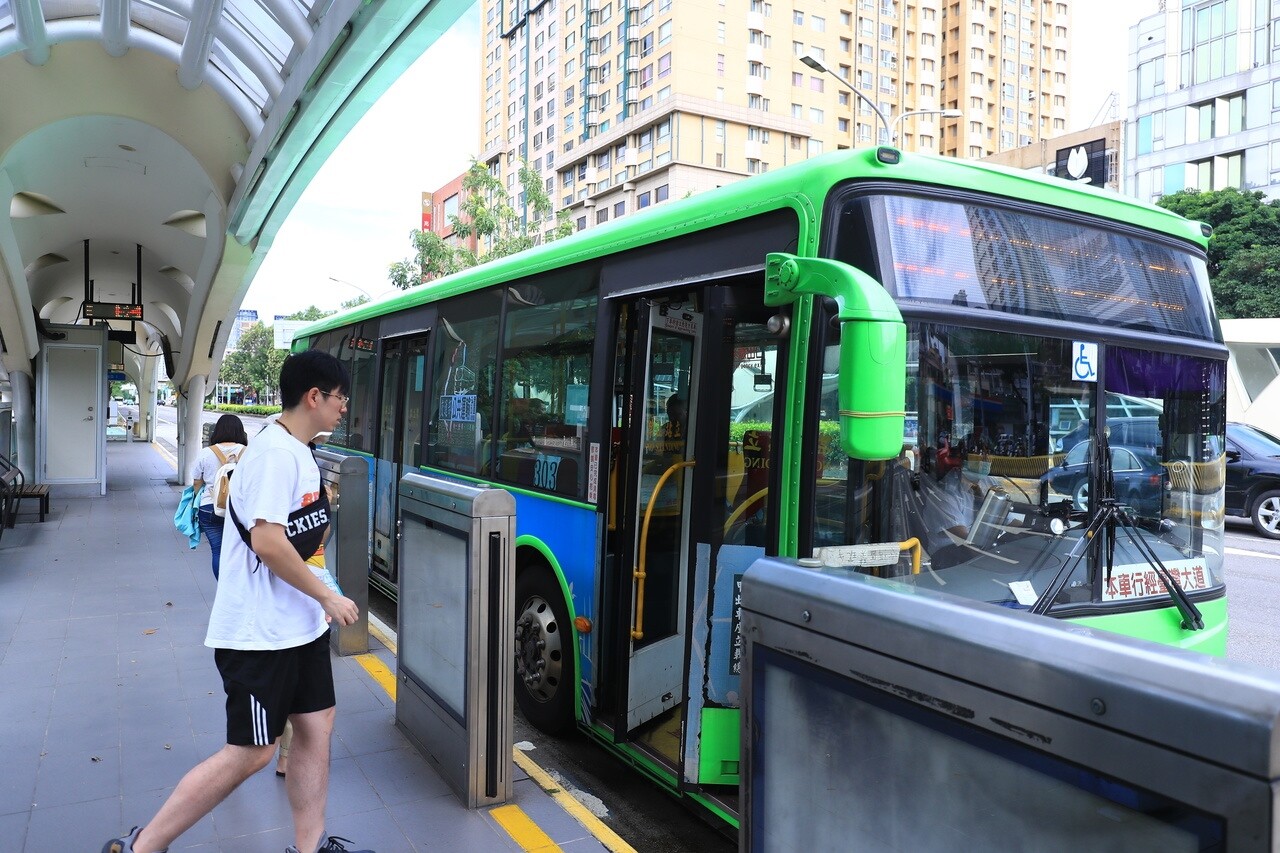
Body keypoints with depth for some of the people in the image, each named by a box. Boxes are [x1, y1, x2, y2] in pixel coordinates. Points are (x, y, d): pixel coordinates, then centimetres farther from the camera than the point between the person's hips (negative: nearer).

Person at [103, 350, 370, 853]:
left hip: (298, 624, 9)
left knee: (316, 726, 12)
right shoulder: (276, 452, -19)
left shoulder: (296, 451, 11)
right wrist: (328, 597, -18)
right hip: (259, 633, -9)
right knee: (250, 753, 0)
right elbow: (267, 542, -26)